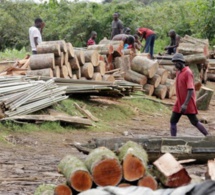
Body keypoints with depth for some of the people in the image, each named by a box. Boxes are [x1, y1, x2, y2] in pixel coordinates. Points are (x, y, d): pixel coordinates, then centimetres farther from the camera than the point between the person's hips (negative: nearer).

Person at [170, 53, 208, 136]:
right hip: (179, 102, 8)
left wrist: (185, 104, -29)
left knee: (194, 122, 1)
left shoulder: (188, 72, -17)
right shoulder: (178, 72, 11)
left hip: (188, 104, -8)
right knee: (173, 121, 1)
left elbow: (191, 90, -23)